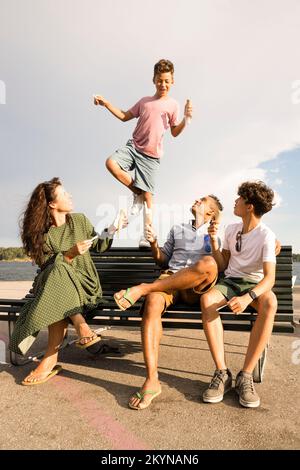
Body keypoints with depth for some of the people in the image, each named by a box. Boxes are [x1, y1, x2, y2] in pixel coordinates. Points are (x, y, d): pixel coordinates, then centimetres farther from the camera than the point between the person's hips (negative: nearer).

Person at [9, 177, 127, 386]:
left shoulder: (79, 220, 5)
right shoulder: (41, 234, -2)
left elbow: (99, 246, 14)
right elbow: (47, 266, -10)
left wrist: (113, 228, -1)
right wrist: (70, 254, -25)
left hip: (86, 284, 1)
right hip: (56, 286, 0)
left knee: (58, 300, -34)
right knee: (57, 271, -37)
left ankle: (51, 358, -29)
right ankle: (81, 326, -39)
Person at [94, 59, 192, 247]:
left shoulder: (173, 104, 8)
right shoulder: (144, 101, 16)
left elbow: (175, 132, 7)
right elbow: (125, 116, 22)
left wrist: (186, 119, -9)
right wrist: (105, 103, 15)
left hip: (151, 155, -3)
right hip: (133, 146, 4)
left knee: (148, 196, -8)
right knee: (111, 163, -24)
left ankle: (147, 237, 0)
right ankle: (137, 193, -3)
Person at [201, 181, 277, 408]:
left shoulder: (266, 236, -11)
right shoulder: (231, 229, 5)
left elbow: (269, 277, -21)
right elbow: (223, 266, 9)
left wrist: (248, 297, -39)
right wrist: (214, 243, -6)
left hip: (255, 284, -3)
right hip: (229, 281, 3)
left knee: (270, 303, -39)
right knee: (207, 299, -32)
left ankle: (246, 375, -29)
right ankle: (222, 372, -25)